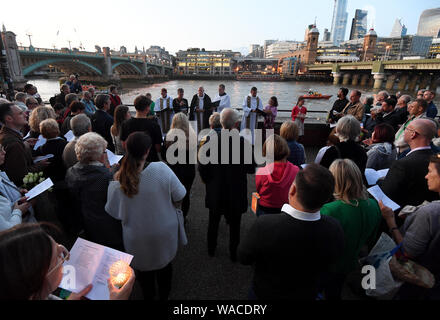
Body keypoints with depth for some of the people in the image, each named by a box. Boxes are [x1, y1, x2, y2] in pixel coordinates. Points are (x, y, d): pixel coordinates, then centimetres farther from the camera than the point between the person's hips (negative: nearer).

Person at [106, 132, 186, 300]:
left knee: (144, 268, 28)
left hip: (137, 238, 0)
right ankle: (164, 295, 51)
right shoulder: (161, 169, -26)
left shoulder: (118, 181, -24)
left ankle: (148, 295, 53)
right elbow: (179, 196, -15)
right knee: (164, 263, 28)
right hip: (164, 232, 0)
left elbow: (114, 213, -10)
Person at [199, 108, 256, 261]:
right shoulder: (243, 143, -22)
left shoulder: (210, 139, -16)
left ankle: (211, 249, 43)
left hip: (215, 191, 2)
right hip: (236, 193, -2)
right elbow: (251, 169, -12)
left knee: (213, 222, 24)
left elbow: (202, 167, -11)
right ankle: (233, 253, 38)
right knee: (234, 225, 20)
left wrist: (207, 180, 8)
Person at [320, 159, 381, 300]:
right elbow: (371, 241, 0)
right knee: (335, 294, 32)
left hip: (326, 268, -5)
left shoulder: (328, 211, -39)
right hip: (350, 265, 5)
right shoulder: (374, 206, -17)